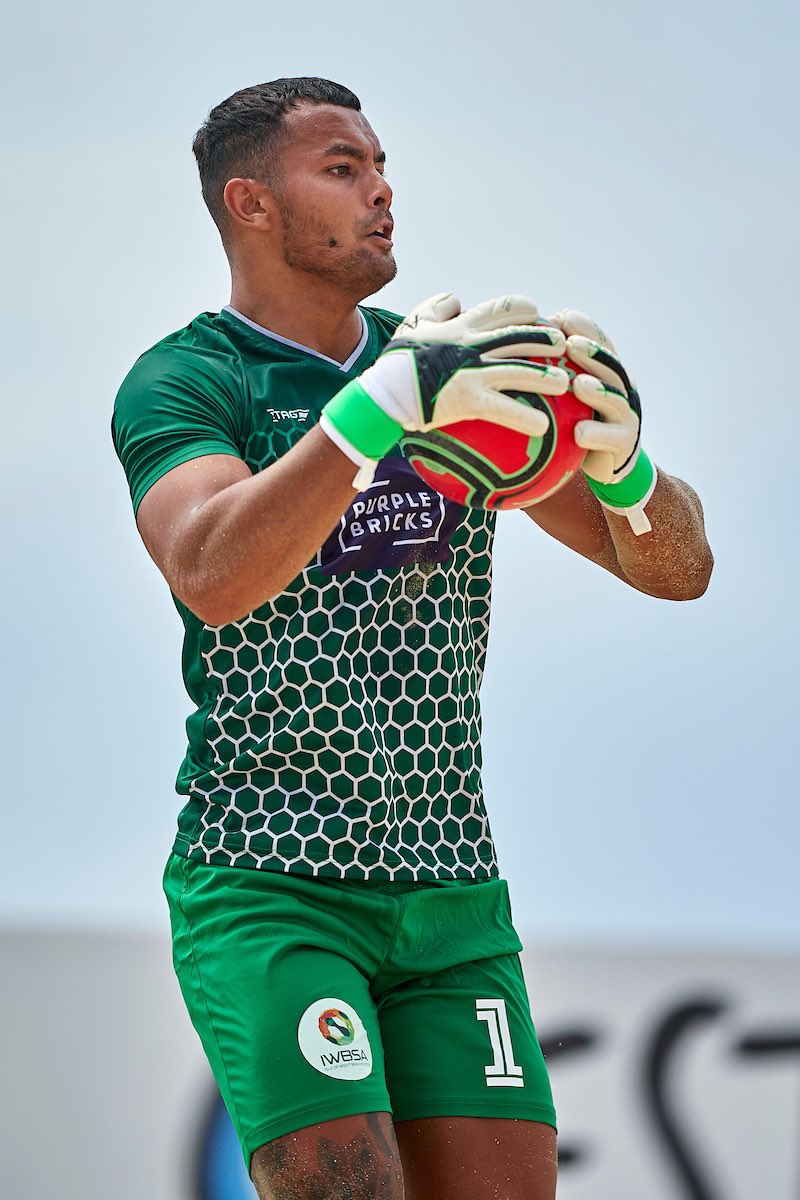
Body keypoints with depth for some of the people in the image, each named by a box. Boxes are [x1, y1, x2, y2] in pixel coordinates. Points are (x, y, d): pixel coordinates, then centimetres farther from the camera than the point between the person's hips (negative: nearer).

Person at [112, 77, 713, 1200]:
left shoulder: (456, 362, 12)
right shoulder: (185, 380, -3)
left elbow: (677, 566, 8)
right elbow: (214, 577, -25)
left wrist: (618, 459, -15)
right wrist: (382, 402, -35)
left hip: (452, 892, 5)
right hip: (264, 885, -5)